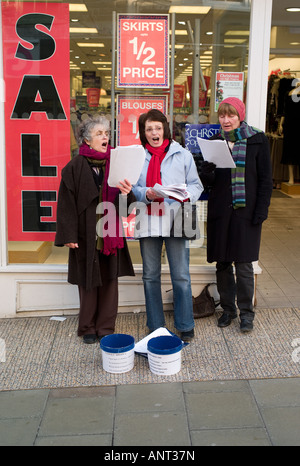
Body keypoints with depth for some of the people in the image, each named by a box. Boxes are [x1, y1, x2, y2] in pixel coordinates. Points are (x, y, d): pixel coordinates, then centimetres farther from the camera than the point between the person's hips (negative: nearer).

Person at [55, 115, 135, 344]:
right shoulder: (75, 167, -3)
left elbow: (127, 203, 5)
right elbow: (67, 202, -6)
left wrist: (127, 193, -18)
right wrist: (68, 235, -12)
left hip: (111, 234, 3)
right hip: (86, 234, -3)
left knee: (109, 280, 6)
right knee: (88, 281, 5)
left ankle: (106, 327, 18)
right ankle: (88, 328, 20)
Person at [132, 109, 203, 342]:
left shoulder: (182, 155, 5)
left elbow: (196, 185, 6)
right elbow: (131, 188, 7)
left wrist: (187, 195, -15)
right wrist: (146, 194, -13)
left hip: (175, 222, -2)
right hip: (148, 222, 2)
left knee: (181, 276, 0)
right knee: (150, 276, 10)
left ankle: (186, 326, 16)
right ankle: (155, 326, 24)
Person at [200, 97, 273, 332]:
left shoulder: (257, 140, 0)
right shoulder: (214, 141, 8)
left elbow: (265, 179, 1)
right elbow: (208, 182, 8)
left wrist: (261, 211, -7)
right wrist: (207, 174, -16)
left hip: (246, 211, -3)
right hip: (220, 210, 3)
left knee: (244, 264, 0)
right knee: (222, 263, 8)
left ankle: (246, 312, 15)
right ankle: (228, 308, 24)